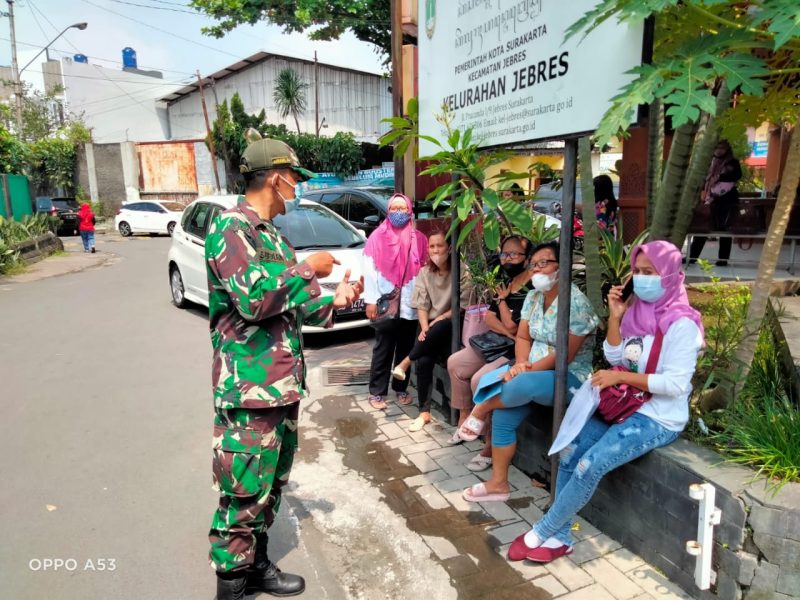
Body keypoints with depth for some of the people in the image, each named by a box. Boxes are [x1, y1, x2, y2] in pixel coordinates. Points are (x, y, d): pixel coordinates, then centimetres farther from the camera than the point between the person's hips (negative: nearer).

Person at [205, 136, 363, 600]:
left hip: (283, 383, 9)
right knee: (244, 494, -1)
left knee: (271, 485, 18)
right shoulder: (230, 227, -12)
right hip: (250, 386, -9)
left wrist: (333, 301, 8)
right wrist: (308, 270, -12)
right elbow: (254, 298, -25)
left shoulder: (272, 235, 16)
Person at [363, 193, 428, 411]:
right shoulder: (377, 237, -1)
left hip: (410, 304, 3)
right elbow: (369, 270, -2)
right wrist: (371, 300, -8)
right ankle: (377, 392, 12)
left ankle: (401, 388, 26)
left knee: (406, 349, 12)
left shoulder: (419, 239, 6)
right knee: (383, 350, 2)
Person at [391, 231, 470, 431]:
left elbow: (463, 306, -9)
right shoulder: (424, 272, 6)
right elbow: (421, 305, 1)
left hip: (451, 327, -2)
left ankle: (405, 363, -20)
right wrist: (424, 328, -15)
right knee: (424, 361, -26)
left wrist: (440, 319, -19)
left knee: (441, 327, -39)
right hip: (431, 327, 3)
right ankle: (424, 412, -15)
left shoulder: (460, 272, -6)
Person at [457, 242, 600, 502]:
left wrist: (527, 371, -21)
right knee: (504, 412, -13)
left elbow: (565, 355, -20)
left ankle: (480, 411, -4)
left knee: (521, 385, -35)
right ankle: (498, 483, 2)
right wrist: (520, 364, -15)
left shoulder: (575, 302, -17)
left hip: (568, 377, -7)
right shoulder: (533, 296, 7)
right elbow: (522, 337, 5)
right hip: (534, 370, 7)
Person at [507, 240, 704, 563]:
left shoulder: (681, 324, -17)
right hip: (626, 406, 7)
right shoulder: (639, 310, 6)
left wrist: (620, 377, -19)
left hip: (658, 420, -7)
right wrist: (615, 317, -5)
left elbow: (675, 384, -21)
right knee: (570, 451, -10)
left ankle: (541, 532, -3)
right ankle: (559, 537, 1)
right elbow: (616, 358, 6)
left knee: (590, 465, -20)